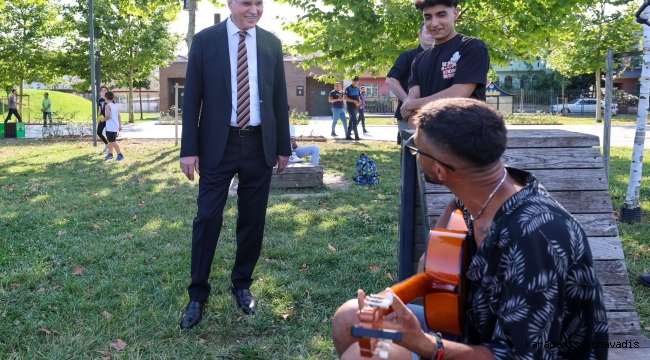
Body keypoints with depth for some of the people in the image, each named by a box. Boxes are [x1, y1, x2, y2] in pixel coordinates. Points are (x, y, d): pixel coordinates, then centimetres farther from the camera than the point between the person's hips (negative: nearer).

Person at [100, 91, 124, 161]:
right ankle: (110, 154, 28)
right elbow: (119, 116, 13)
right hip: (115, 126, 9)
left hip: (111, 127, -9)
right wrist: (120, 125, 15)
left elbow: (108, 115, -24)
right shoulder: (115, 105, 13)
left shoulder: (107, 106, -11)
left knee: (113, 141, -9)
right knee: (110, 140, 20)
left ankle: (120, 155, -12)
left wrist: (103, 119, -7)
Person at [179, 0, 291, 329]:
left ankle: (241, 285, 27)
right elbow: (192, 98, -2)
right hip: (218, 144, -2)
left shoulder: (271, 43, 6)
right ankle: (197, 294, 15)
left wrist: (283, 146, 8)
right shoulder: (205, 40, -2)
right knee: (207, 218, 0)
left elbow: (280, 98, 9)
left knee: (253, 220, 9)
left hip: (260, 145, 3)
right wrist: (189, 148, -7)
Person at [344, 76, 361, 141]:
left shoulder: (358, 89, 12)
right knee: (354, 121, -13)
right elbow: (344, 98, -12)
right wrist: (354, 101, -20)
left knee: (352, 121, 9)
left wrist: (359, 101, -4)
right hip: (350, 107, -7)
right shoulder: (348, 88, -6)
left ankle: (348, 135, 16)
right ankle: (356, 136, -13)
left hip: (356, 107, 7)